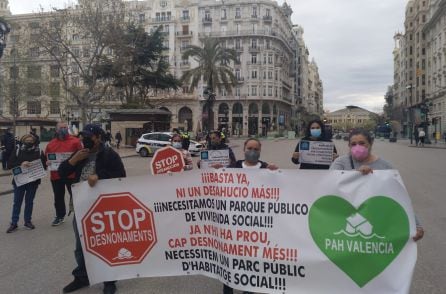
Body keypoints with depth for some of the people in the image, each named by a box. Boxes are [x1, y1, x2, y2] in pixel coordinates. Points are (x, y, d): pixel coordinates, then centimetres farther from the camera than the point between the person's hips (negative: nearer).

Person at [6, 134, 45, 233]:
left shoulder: (38, 151, 1)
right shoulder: (17, 151, -1)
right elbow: (9, 164, -6)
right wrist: (21, 164, -21)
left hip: (33, 181, 1)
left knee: (29, 202, 11)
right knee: (17, 202, 6)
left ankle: (28, 221, 23)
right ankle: (14, 223, 14)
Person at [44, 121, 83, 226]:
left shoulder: (75, 141, -1)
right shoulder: (51, 144, 9)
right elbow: (46, 158, 14)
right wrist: (47, 162, -6)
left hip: (72, 174, -3)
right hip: (56, 175, 4)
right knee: (58, 197, 13)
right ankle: (60, 216, 27)